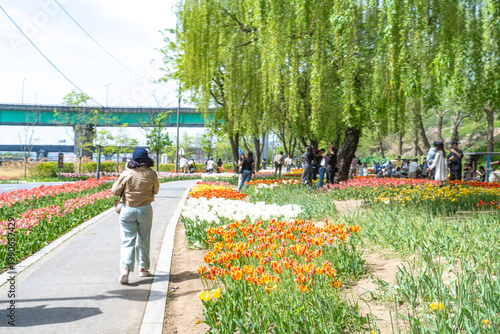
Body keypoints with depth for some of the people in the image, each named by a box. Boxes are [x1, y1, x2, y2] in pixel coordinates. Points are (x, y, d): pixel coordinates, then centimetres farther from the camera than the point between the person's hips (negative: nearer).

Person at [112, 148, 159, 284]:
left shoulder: (126, 173, -9)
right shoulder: (151, 174, -6)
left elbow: (115, 191, -2)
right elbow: (155, 191, 9)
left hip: (127, 210, -1)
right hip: (145, 210, 1)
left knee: (127, 240, 2)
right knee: (143, 240, 15)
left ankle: (125, 267, -18)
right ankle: (143, 268, 26)